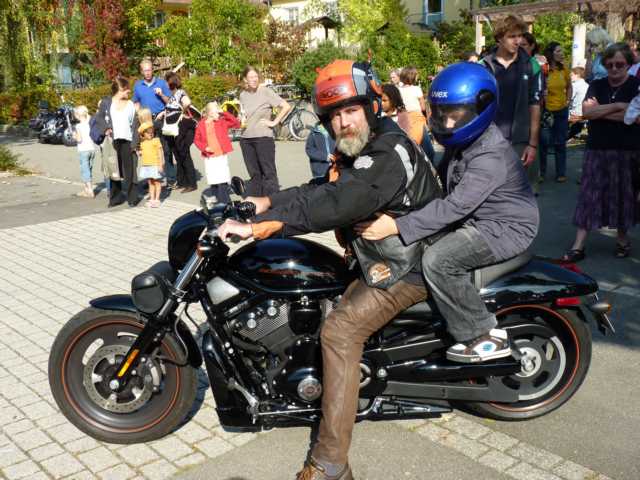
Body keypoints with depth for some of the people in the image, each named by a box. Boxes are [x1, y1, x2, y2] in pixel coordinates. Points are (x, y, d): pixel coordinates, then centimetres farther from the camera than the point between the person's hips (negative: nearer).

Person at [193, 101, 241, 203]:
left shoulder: (222, 122, 1)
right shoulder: (201, 125, 3)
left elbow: (237, 123, -7)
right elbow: (197, 140, 8)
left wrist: (224, 113, -10)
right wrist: (204, 148, -9)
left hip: (221, 156, -2)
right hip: (209, 158, 2)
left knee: (222, 182, -8)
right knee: (213, 182, 9)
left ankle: (225, 203, -2)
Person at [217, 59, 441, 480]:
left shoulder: (389, 153, -22)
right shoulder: (356, 151, 12)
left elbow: (337, 204, -35)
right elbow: (321, 191, 9)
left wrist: (259, 226, -38)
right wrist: (266, 202, -5)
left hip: (410, 267, -11)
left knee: (341, 330, -21)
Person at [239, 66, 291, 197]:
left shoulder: (266, 92, -6)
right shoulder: (243, 95, 10)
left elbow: (286, 106, -10)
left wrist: (274, 122, -8)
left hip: (263, 137, -5)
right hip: (246, 139, 5)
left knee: (269, 173, -5)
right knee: (254, 174, 11)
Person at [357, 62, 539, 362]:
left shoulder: (491, 156, -25)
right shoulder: (460, 142, 7)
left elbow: (456, 205, -33)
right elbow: (441, 183, 17)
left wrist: (397, 226, -36)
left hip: (506, 228, -10)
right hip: (477, 221, 10)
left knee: (437, 260, -27)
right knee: (424, 244, 8)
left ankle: (487, 337, -12)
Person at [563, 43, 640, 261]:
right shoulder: (597, 85, 8)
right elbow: (586, 111, -7)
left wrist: (598, 111, -12)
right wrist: (617, 106, -15)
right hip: (596, 149, 2)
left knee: (622, 196, 8)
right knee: (588, 196, -1)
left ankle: (622, 237, 27)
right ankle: (579, 245, 0)